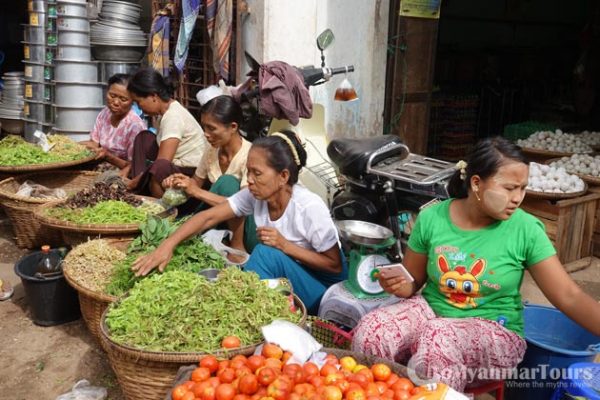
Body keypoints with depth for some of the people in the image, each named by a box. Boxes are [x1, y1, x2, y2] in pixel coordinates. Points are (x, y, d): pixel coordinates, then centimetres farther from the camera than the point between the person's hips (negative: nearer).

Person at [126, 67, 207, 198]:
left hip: (192, 174, -10)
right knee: (143, 138, 13)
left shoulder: (173, 117, -21)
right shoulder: (165, 110, 7)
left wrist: (133, 183, -15)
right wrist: (128, 168, 9)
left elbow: (162, 164, -24)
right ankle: (140, 191, 4)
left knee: (160, 169, -40)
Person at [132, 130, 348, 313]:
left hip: (324, 288, -4)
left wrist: (285, 245, -27)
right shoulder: (255, 195, -9)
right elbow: (209, 217, -11)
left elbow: (336, 265, -18)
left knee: (266, 253, -29)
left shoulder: (309, 207, -25)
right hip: (281, 277, 4)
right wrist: (168, 245, -25)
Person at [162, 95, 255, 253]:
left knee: (227, 182, -29)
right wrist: (179, 183, -11)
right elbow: (196, 184, 13)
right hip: (220, 220, 5)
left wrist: (198, 192, -31)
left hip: (247, 225, -5)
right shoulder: (212, 151, -1)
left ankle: (237, 246, -17)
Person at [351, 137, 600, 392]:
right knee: (370, 331, -25)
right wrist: (397, 284, -16)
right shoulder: (432, 218, -7)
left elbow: (569, 297, -9)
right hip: (431, 309, 2)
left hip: (494, 330, -2)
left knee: (437, 341, -35)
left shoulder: (525, 230, -10)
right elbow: (413, 282, 6)